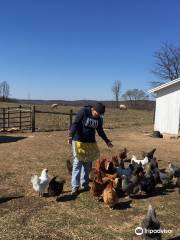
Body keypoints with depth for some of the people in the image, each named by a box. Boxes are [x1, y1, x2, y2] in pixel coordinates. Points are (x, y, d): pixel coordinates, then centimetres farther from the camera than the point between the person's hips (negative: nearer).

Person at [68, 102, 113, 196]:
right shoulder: (83, 112, -12)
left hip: (91, 143, 6)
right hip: (79, 141, -5)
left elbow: (100, 131, 19)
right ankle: (75, 187, -1)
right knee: (77, 163, -6)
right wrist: (70, 136, -32)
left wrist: (107, 141, 25)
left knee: (87, 164, 9)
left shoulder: (99, 118, 5)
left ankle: (84, 185, 20)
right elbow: (75, 124, -18)